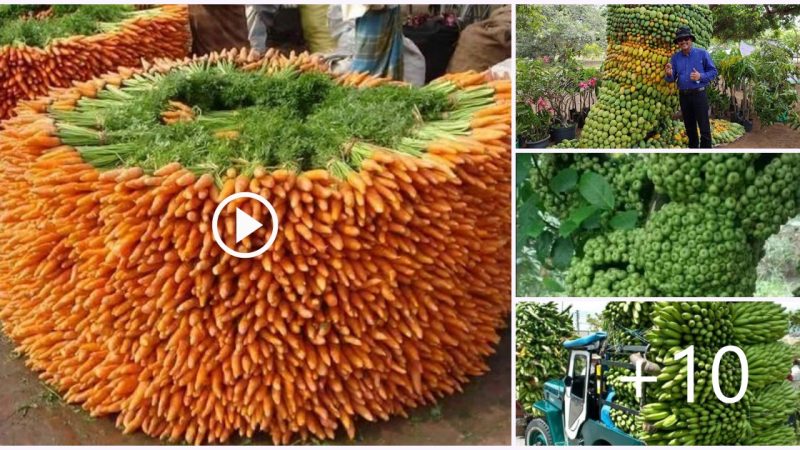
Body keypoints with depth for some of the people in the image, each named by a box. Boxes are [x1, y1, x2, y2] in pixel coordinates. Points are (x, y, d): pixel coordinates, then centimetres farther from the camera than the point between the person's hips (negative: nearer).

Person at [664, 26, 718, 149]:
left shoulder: (702, 54, -3)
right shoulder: (675, 57, 5)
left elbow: (713, 71, -1)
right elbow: (671, 79, 6)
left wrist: (701, 76, -18)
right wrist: (669, 74, -18)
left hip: (699, 94, -4)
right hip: (683, 96, 4)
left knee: (704, 127, -5)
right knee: (689, 127, 14)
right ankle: (693, 148, 27)